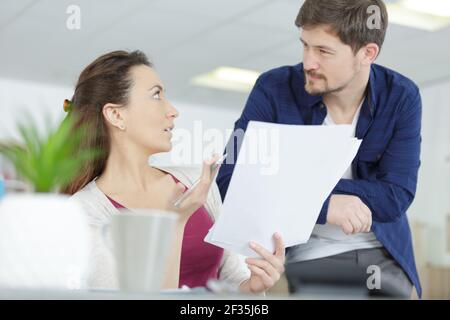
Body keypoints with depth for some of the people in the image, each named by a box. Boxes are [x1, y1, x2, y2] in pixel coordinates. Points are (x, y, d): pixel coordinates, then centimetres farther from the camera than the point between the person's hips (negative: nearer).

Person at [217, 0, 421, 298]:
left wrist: (307, 183, -22)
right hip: (308, 258, -2)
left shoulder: (402, 97, -8)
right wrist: (323, 205, -29)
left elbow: (395, 196, -13)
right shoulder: (274, 89, -13)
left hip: (384, 258, 2)